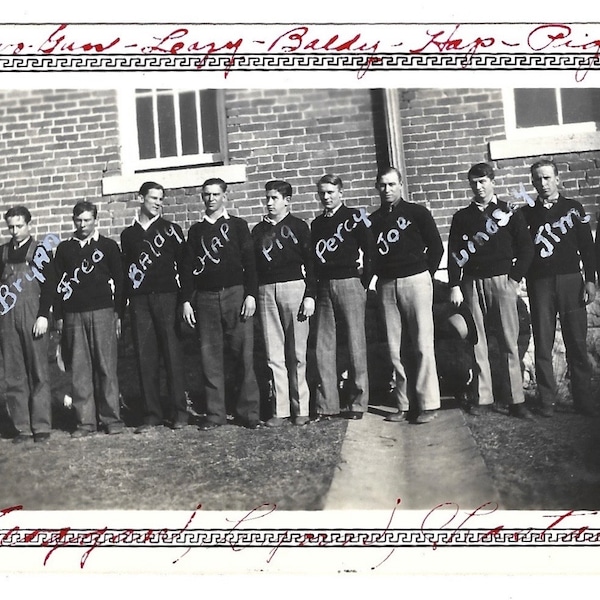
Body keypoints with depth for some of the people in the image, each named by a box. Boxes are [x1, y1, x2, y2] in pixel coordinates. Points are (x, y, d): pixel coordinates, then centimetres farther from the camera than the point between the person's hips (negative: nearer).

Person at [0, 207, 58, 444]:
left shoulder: (40, 250, 5)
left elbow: (49, 286, -1)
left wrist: (43, 315, -10)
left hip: (33, 315, -3)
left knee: (38, 373, -1)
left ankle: (41, 427, 3)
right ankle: (22, 428, 8)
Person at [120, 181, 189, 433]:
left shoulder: (170, 230, 7)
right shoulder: (128, 234, 14)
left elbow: (184, 265, 3)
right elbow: (124, 271, 15)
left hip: (166, 297, -2)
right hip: (139, 301, 2)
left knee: (172, 354, -4)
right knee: (145, 357, 1)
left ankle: (178, 411, 4)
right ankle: (152, 414, 8)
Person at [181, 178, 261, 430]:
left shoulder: (237, 225, 8)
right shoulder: (196, 230, 15)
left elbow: (249, 262, 2)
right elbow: (188, 267, 12)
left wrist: (251, 294, -8)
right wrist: (187, 300, 4)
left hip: (235, 294, -2)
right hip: (205, 298, 2)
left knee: (242, 353, -4)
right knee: (210, 356, 1)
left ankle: (248, 412, 2)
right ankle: (215, 413, 8)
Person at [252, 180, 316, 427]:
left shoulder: (298, 226, 6)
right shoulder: (259, 230, 16)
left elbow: (310, 262, 1)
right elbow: (253, 265, 15)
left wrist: (310, 295, -7)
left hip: (294, 287, -3)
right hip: (266, 292, 3)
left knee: (297, 353, 0)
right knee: (274, 354, 1)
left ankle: (300, 408, 7)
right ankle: (280, 409, 6)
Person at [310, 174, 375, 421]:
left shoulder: (355, 216, 2)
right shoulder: (317, 224, 16)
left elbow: (371, 251, -2)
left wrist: (364, 283, -5)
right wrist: (315, 287, 7)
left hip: (350, 284, -4)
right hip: (324, 288, 5)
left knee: (356, 344, 0)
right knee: (323, 347, 2)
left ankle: (358, 403, 8)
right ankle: (326, 406, 8)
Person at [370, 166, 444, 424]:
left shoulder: (417, 212, 5)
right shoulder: (373, 220, 15)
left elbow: (436, 246, 5)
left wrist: (426, 274, 1)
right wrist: (377, 274, 5)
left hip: (415, 281, -3)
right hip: (386, 286, 4)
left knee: (422, 344, -6)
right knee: (394, 349, 2)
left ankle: (428, 403, -1)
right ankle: (402, 405, 8)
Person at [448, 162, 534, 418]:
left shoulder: (509, 212, 7)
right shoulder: (462, 216, 11)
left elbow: (526, 248, 5)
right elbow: (453, 253, 8)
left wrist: (514, 277, -4)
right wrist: (454, 286, 0)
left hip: (502, 281, -2)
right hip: (472, 283, 2)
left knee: (509, 342, -2)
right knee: (478, 342, 3)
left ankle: (516, 400, 3)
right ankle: (483, 398, 10)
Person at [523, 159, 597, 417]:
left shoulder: (573, 208, 10)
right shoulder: (527, 213, 10)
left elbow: (587, 246, 7)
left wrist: (590, 279, 1)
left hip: (570, 279, 0)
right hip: (540, 282, 0)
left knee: (577, 342, 0)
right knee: (542, 344, 0)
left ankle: (583, 400, 7)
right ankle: (547, 400, 7)